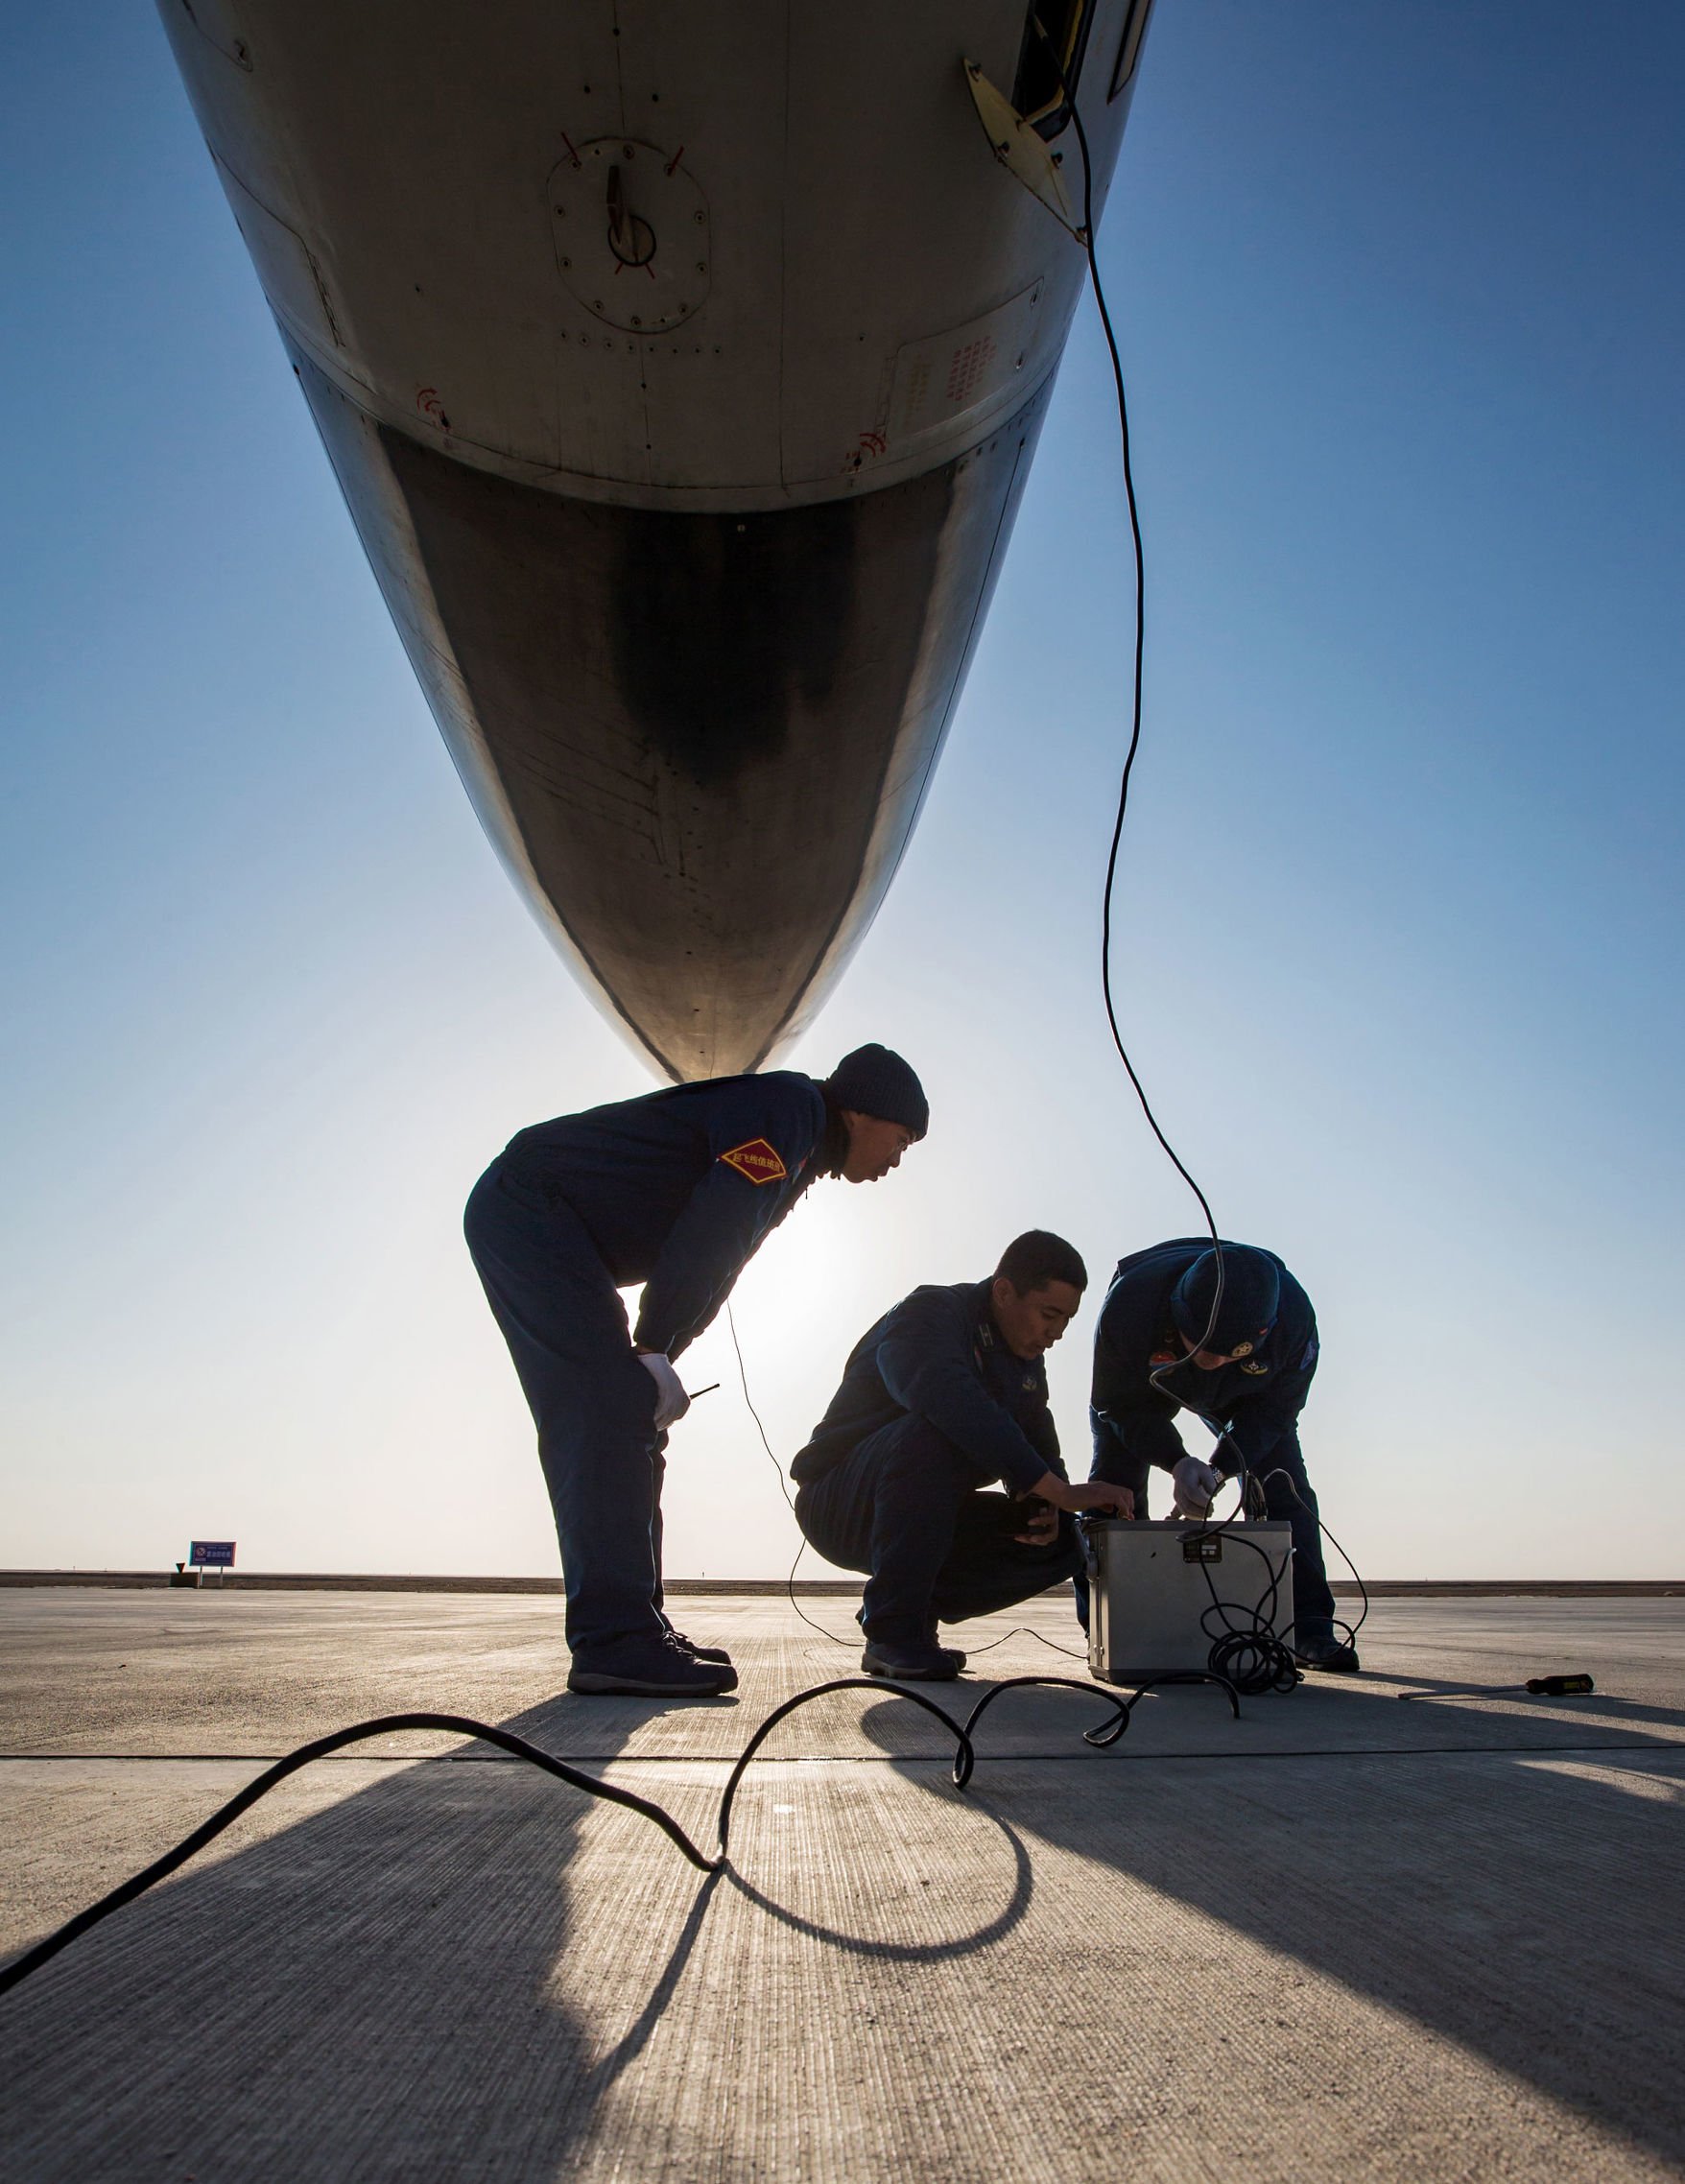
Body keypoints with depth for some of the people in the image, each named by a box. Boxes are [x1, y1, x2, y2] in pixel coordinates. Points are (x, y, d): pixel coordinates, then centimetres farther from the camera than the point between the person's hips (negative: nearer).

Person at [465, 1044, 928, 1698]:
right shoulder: (790, 1107, -13)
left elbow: (711, 1260, 17)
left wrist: (656, 1360, 7)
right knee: (610, 1414, -17)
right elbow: (711, 1227, -23)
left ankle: (631, 1631, 9)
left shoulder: (795, 1158, 18)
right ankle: (615, 1641, -18)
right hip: (528, 1211, -10)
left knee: (628, 1425, 6)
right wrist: (654, 1351, -19)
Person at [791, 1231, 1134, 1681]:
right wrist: (1058, 1491, -42)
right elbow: (949, 1401, -39)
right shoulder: (930, 1315, -19)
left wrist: (1042, 1507, -17)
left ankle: (919, 1608, 2)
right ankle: (893, 1630, -25)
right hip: (839, 1506, -7)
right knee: (935, 1435, -36)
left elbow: (1040, 1448, 9)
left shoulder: (1026, 1362, 9)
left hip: (928, 1521, 8)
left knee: (1063, 1537, -8)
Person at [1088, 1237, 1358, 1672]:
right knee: (1115, 1482, -13)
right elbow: (1119, 1403, -28)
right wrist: (1177, 1461, -42)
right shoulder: (1129, 1303, -44)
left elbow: (1273, 1410, -22)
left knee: (1281, 1483, -9)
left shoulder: (1293, 1314, -38)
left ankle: (1308, 1629, 0)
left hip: (1239, 1396, 2)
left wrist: (1220, 1469, -35)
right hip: (1143, 1386, -1)